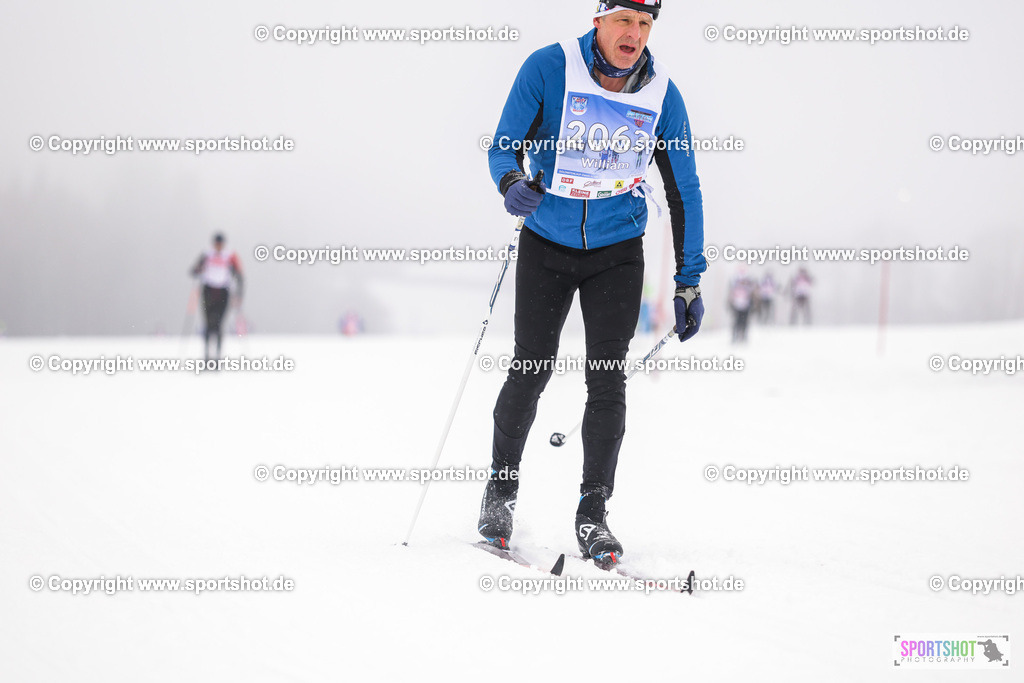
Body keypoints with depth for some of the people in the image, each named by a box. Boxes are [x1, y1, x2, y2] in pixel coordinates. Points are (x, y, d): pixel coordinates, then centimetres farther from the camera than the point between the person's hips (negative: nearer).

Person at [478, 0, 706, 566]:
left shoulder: (661, 94, -6)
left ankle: (593, 515, 2)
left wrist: (689, 282, 1)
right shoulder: (548, 68, -13)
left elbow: (684, 191, 2)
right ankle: (500, 489, 21)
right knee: (530, 371, 0)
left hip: (617, 253, 1)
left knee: (607, 379, -6)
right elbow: (505, 146, -9)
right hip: (547, 246, -1)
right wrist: (512, 182, -33)